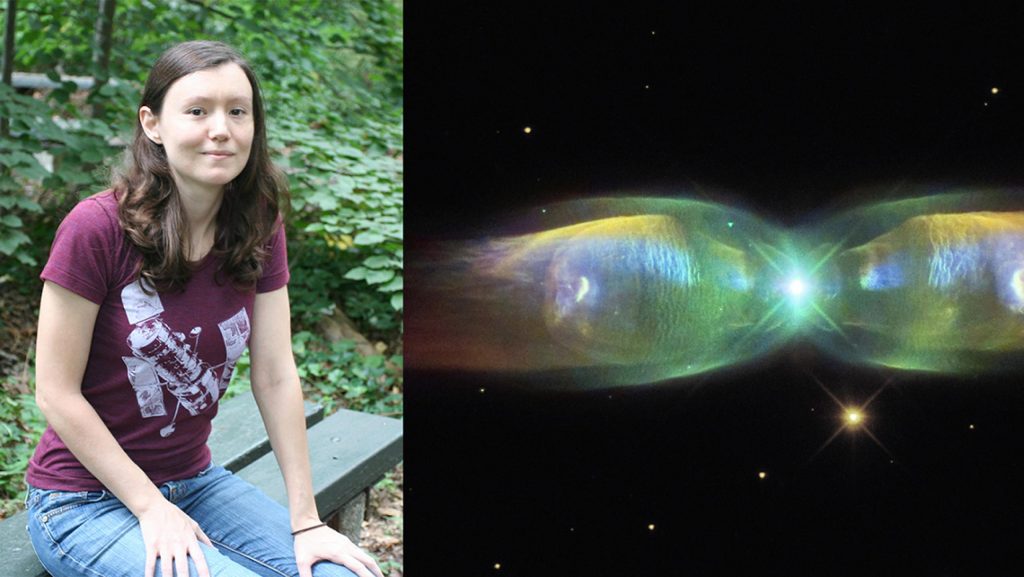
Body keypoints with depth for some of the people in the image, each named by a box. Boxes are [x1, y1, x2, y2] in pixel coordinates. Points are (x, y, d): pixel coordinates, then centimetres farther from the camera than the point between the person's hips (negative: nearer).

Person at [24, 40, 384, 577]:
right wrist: (152, 509, -17)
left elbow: (276, 377, -5)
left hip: (195, 482, 5)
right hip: (84, 502, -5)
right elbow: (57, 394, -16)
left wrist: (306, 521, -8)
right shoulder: (97, 227, -20)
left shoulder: (259, 231, -3)